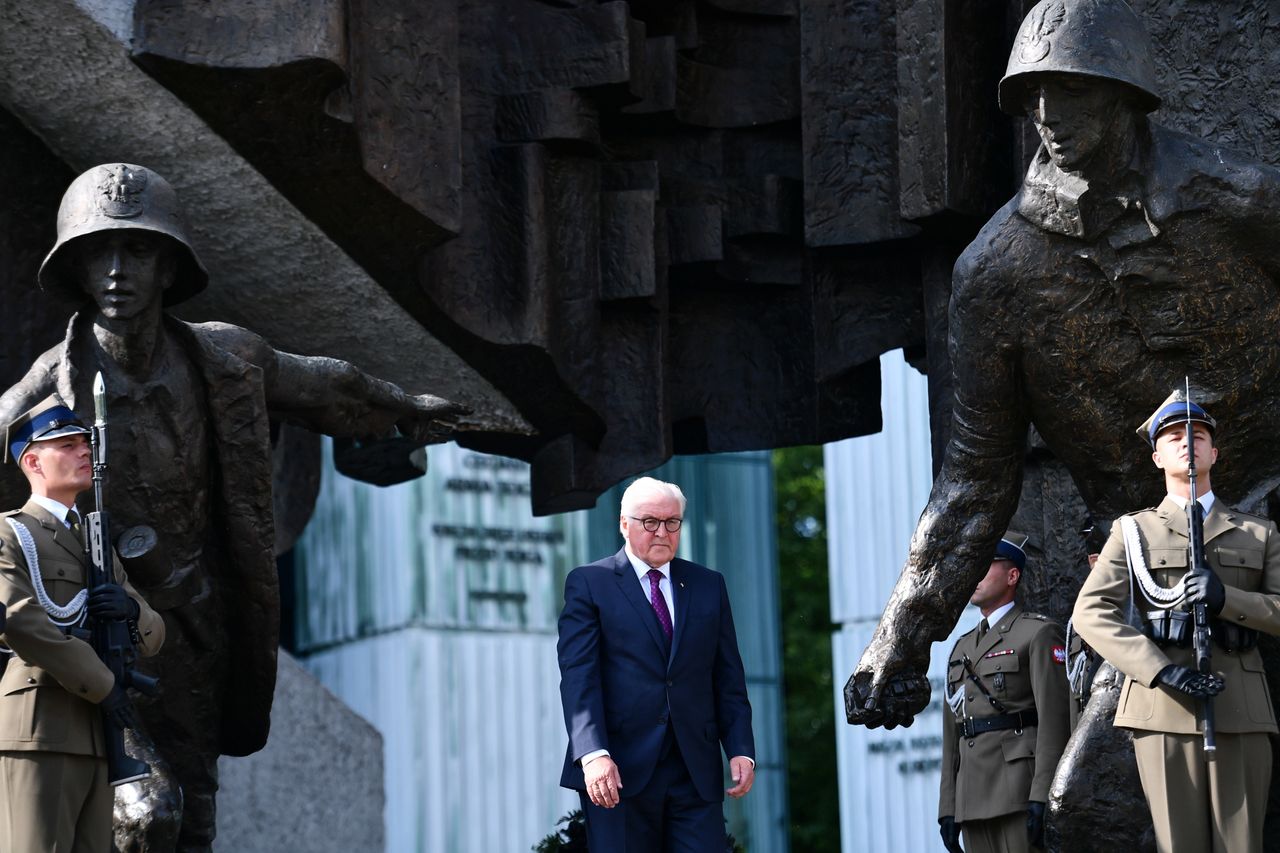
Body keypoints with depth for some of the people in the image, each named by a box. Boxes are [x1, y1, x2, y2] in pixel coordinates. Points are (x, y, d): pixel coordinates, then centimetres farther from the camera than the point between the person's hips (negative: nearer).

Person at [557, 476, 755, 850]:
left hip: (695, 773, 3)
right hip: (620, 771, -3)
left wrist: (741, 749, 1)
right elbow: (578, 677, -6)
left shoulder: (708, 585, 15)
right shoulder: (588, 583, 4)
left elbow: (729, 679, 14)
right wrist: (594, 755, -19)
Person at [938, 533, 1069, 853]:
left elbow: (1054, 719, -9)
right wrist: (948, 808, 13)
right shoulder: (963, 647, 23)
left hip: (1020, 791, -7)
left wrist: (1042, 798, -17)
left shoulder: (1038, 634, 1)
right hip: (974, 799, 7)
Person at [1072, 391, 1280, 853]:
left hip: (1240, 710, 2)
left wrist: (1226, 599, -13)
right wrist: (1164, 671, -16)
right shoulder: (1134, 532, 12)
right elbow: (1091, 613, -2)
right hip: (1165, 706, -1)